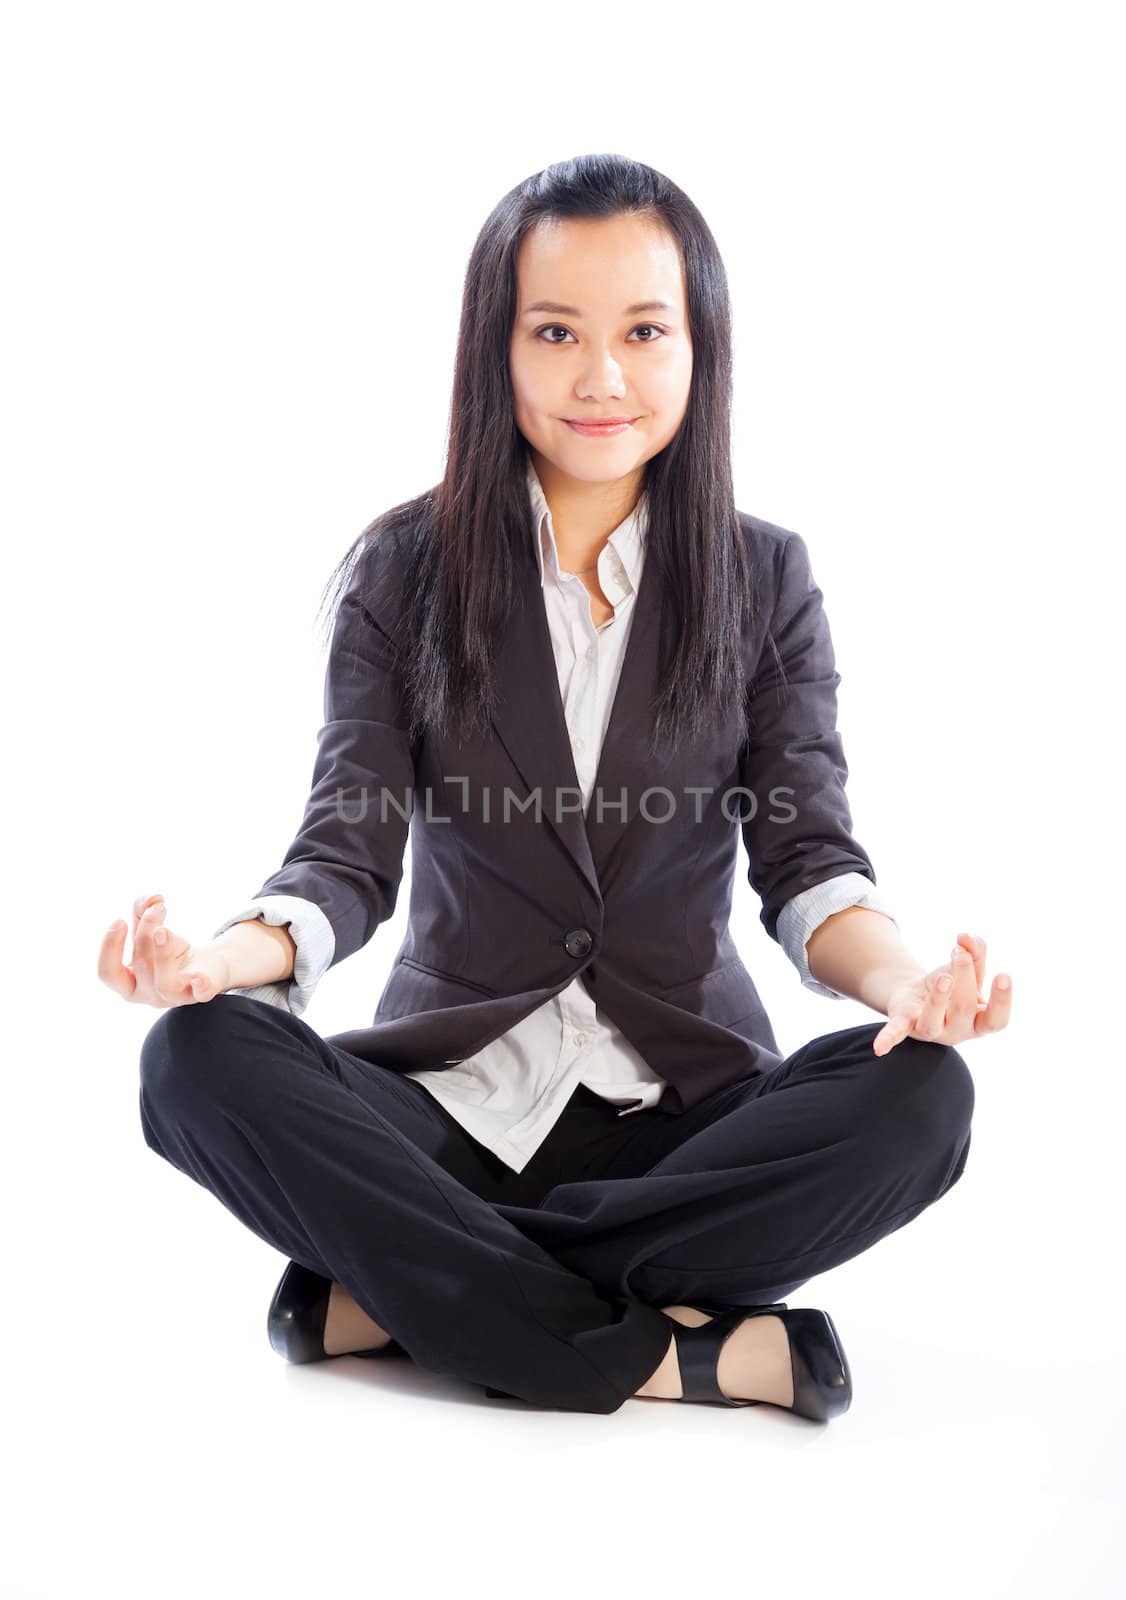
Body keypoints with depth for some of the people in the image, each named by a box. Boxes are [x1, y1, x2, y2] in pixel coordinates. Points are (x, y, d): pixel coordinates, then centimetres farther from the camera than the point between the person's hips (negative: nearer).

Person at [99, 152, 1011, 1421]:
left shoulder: (764, 579, 4)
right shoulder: (404, 570, 2)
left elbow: (807, 856, -3)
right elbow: (347, 851, -6)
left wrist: (903, 974, -27)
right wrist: (225, 956, -29)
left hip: (683, 1109, 1)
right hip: (448, 1096, 0)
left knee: (917, 1097, -29)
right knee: (196, 1058, -27)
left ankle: (396, 1293, -23)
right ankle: (678, 1354, -28)